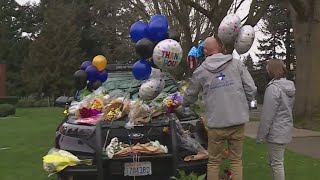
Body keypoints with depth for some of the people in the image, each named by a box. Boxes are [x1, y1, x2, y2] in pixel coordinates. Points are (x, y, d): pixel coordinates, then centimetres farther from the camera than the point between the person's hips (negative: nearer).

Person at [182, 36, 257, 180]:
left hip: (216, 123, -1)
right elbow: (251, 89, -1)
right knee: (236, 160, 12)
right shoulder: (237, 64, 2)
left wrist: (184, 105, 38)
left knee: (213, 161, 12)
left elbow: (189, 97, 15)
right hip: (238, 121, 1)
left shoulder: (200, 71, 2)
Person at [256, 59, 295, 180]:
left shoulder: (273, 88, -18)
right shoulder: (289, 87, 9)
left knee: (276, 164, 0)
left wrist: (261, 135, -12)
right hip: (286, 130, 9)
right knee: (273, 161, 19)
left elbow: (268, 115, -19)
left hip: (276, 133, -9)